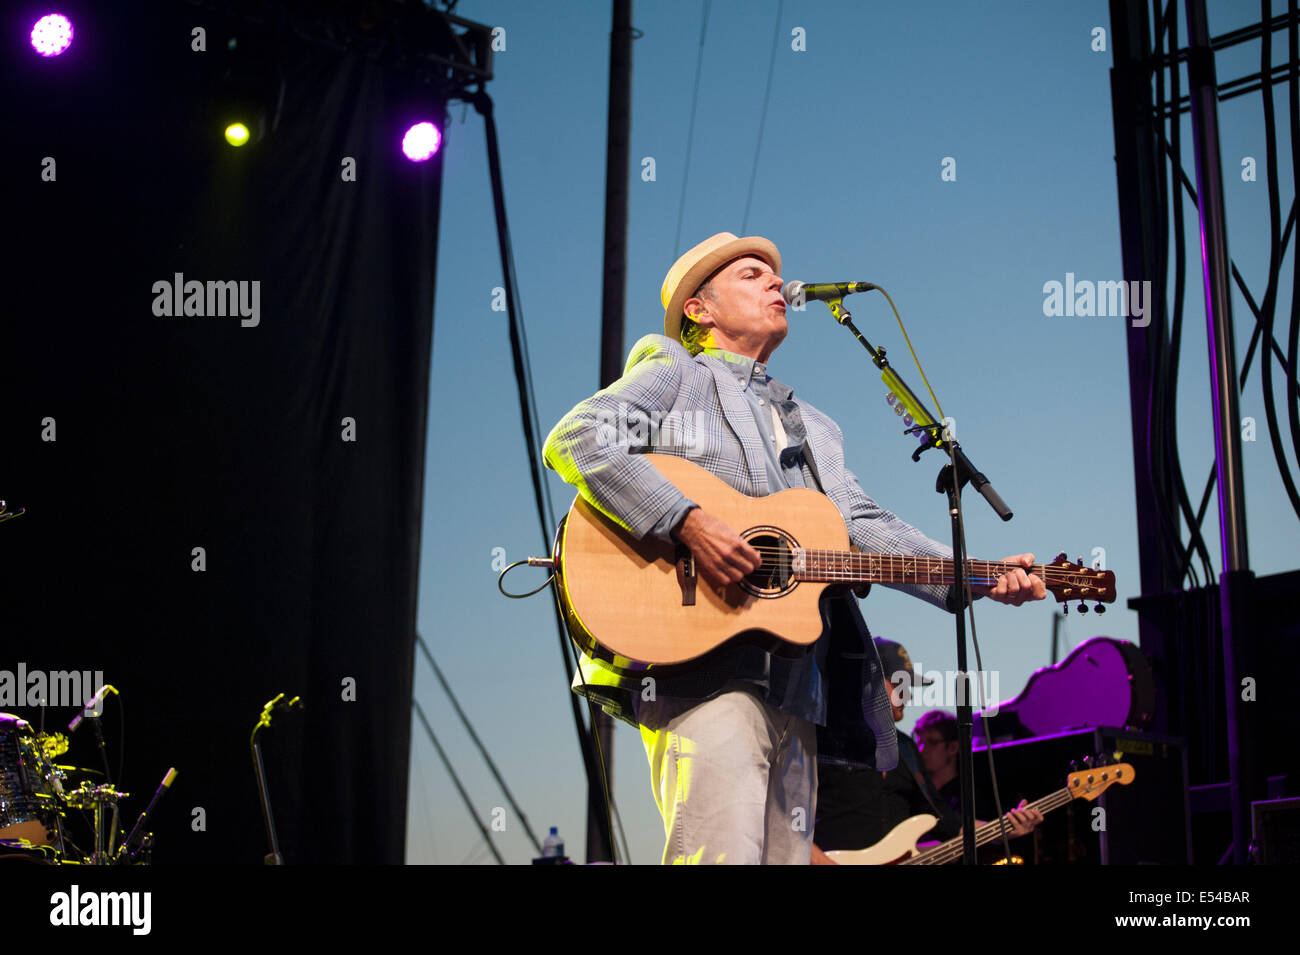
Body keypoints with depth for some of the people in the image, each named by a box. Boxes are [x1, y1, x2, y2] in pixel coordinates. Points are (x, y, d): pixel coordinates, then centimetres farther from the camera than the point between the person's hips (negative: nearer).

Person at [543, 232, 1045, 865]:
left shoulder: (811, 427, 31)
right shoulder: (674, 375, 9)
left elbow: (863, 527, 19)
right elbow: (575, 439, -8)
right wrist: (687, 523, -19)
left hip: (795, 690, 7)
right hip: (705, 673, -7)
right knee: (722, 853, -20)